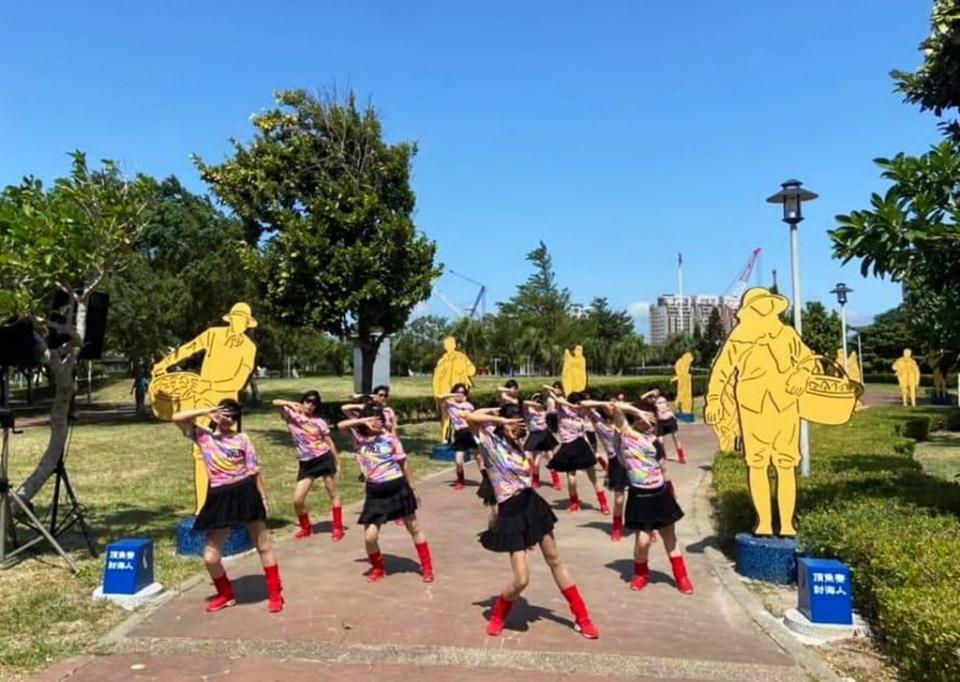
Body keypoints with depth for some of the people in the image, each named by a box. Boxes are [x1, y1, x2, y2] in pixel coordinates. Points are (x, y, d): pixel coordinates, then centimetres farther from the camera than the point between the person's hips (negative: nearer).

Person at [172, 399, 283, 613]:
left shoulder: (242, 439, 2)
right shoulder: (203, 436, 5)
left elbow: (254, 469, 2)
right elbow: (177, 418, -6)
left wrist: (264, 497, 0)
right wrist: (206, 411, -10)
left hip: (245, 494, -1)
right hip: (219, 498, 2)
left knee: (263, 545, 6)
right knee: (210, 555, 4)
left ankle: (275, 593, 17)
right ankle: (226, 595, 28)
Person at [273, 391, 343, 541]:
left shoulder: (319, 422, 0)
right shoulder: (292, 416, 3)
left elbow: (330, 443, 4)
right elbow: (275, 403, -8)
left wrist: (338, 463, 3)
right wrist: (290, 404, -25)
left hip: (324, 458, -1)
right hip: (306, 463, 1)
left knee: (333, 493, 5)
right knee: (297, 499, -4)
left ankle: (338, 528, 17)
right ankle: (306, 528, 20)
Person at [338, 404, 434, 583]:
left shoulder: (389, 438, -4)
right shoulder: (359, 436, 1)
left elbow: (403, 464, 3)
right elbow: (341, 425, -14)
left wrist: (413, 489, 6)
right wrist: (362, 420, -21)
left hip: (397, 487, -1)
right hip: (375, 492, 1)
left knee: (414, 527, 10)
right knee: (370, 537, -4)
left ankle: (427, 566, 25)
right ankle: (378, 567, 25)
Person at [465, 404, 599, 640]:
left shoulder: (518, 444, 12)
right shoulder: (490, 442, -9)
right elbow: (470, 417, -23)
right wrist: (500, 417, -15)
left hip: (531, 504, 7)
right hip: (511, 513, -7)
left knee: (555, 561, 14)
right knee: (521, 579, -7)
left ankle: (582, 617, 25)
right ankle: (498, 615, 22)